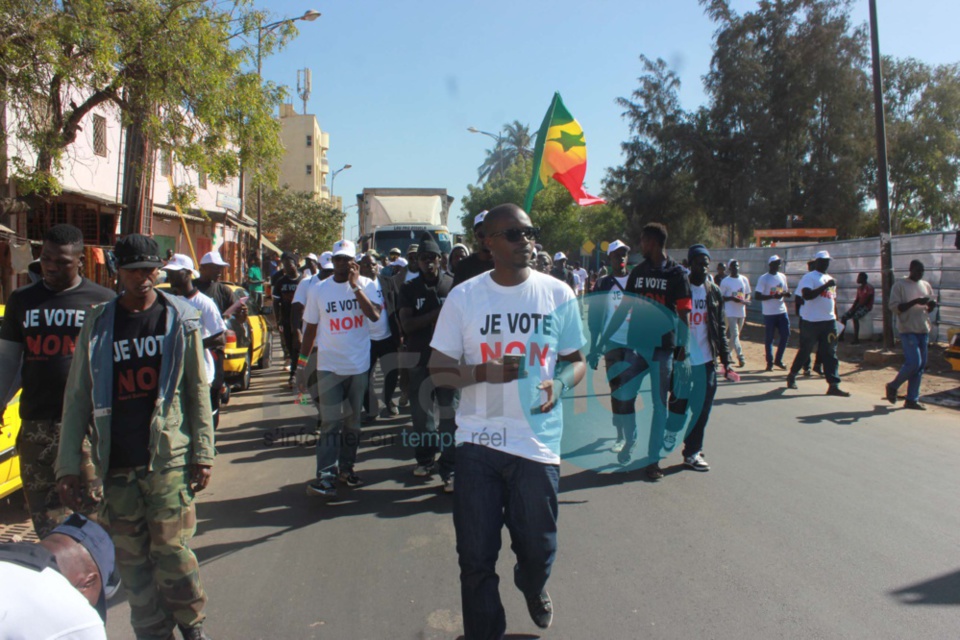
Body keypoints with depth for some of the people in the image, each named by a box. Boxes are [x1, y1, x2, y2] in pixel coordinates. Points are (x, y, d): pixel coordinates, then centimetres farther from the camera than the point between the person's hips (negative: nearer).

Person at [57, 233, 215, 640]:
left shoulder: (180, 320, 3)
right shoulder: (97, 325, 6)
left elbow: (198, 392, 4)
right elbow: (78, 400, 7)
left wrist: (203, 454, 0)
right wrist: (68, 465, 3)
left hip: (169, 458, -2)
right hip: (116, 465, 2)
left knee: (172, 551, -2)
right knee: (132, 560, 8)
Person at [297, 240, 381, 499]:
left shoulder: (367, 285, -2)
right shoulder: (318, 290, 0)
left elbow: (374, 315, -19)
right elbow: (310, 329, 4)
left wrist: (355, 285, -19)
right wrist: (301, 365, 3)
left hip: (359, 365, 1)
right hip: (329, 367, -1)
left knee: (352, 421, 12)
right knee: (331, 423, -7)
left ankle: (346, 468, 24)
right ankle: (326, 476, -7)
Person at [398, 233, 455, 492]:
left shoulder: (452, 285, 0)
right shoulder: (409, 289, 5)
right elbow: (406, 325, -4)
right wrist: (436, 313, -16)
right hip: (419, 357, 2)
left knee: (449, 412, -4)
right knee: (421, 410, 11)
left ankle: (449, 467, 1)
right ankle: (425, 458, 27)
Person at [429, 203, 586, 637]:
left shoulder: (558, 294, 1)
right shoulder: (464, 297, -1)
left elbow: (577, 360, 9)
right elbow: (439, 371, 1)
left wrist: (558, 383, -14)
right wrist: (484, 372, -18)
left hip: (538, 442, 1)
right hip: (478, 441, 0)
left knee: (537, 547, 13)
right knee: (476, 556, 5)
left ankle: (534, 589, 49)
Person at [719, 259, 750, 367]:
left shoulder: (744, 279, 7)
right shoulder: (725, 281, -6)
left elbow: (748, 293, 14)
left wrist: (746, 300, -8)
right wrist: (732, 298, -21)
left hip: (741, 312, 5)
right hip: (731, 312, -5)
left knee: (736, 334, 14)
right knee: (734, 334, -13)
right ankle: (740, 356, -17)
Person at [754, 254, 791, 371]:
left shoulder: (782, 277, 11)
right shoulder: (763, 278, -7)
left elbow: (786, 293, 17)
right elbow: (758, 296, -12)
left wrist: (785, 294, -8)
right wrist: (773, 296, -24)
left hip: (782, 311, 5)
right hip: (769, 313, -5)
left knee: (785, 335, 2)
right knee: (769, 338, 2)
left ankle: (778, 360, 18)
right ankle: (770, 362, 13)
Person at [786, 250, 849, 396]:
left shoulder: (830, 279, 18)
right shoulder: (809, 277, -6)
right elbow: (807, 295, -23)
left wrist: (836, 317, 20)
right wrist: (825, 286, -23)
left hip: (829, 321, 6)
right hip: (811, 322, -6)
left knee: (830, 354, 0)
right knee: (805, 351, 6)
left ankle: (833, 385, -3)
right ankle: (792, 375, 26)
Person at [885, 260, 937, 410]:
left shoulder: (926, 285, 13)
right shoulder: (900, 285, -5)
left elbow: (929, 308, 21)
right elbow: (894, 307, -11)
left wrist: (932, 305, -3)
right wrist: (915, 302, -21)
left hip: (924, 330, 7)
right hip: (908, 330, -6)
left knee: (921, 366, 5)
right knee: (913, 363, -15)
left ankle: (912, 400, 11)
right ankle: (893, 386, 8)